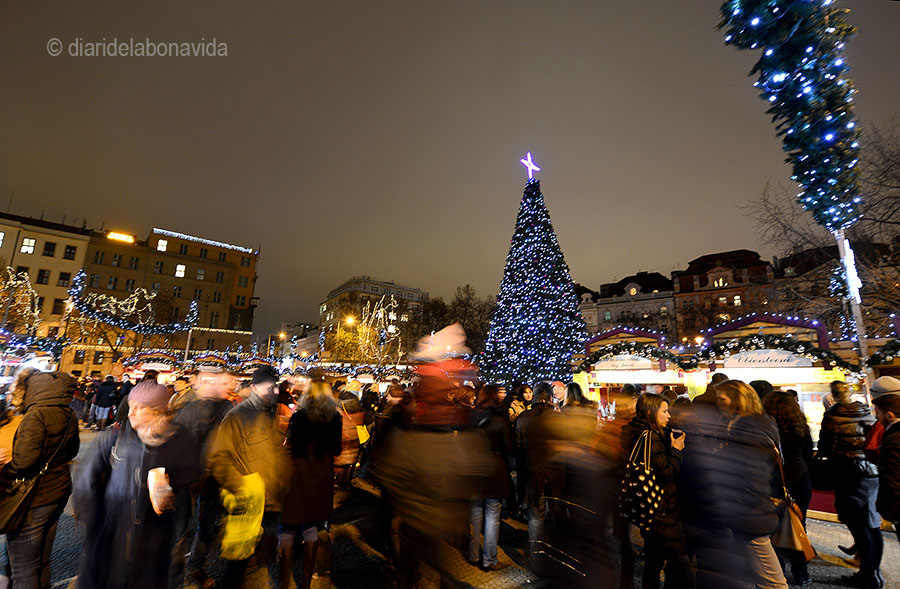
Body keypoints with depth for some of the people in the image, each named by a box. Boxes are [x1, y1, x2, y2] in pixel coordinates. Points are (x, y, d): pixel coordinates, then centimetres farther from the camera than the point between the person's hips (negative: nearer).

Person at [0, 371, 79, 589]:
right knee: (43, 560, 24)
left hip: (34, 500, -8)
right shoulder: (69, 415, 3)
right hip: (59, 492, 8)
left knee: (24, 571, 9)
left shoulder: (36, 415, -22)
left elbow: (23, 462, -28)